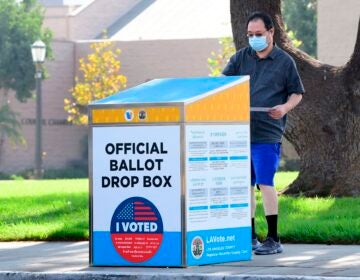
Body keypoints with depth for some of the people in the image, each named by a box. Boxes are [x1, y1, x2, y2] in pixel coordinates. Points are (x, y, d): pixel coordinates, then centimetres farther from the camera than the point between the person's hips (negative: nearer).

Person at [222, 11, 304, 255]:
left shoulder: (284, 61, 2)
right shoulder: (240, 58, 10)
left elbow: (297, 93, 7)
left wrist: (285, 108, -13)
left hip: (267, 134, -4)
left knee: (265, 183, -10)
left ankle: (273, 239, -5)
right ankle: (250, 237, 19)